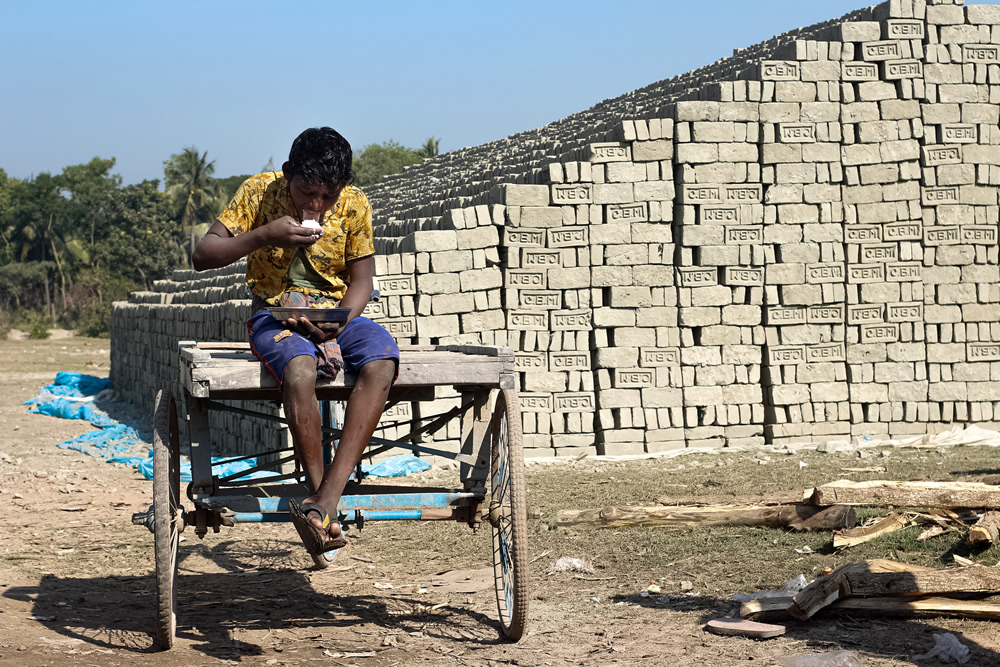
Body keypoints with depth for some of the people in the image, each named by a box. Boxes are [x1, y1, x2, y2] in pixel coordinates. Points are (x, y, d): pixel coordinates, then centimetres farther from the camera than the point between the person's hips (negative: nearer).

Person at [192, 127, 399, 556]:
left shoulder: (354, 205, -3)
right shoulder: (259, 192, -6)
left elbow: (361, 280, 4)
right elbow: (202, 256, -8)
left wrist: (338, 322, -17)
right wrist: (263, 237, -23)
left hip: (338, 314, 2)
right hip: (275, 314, -2)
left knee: (382, 363, -33)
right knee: (300, 370, -39)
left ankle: (325, 500, -37)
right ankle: (329, 517, -29)